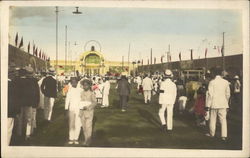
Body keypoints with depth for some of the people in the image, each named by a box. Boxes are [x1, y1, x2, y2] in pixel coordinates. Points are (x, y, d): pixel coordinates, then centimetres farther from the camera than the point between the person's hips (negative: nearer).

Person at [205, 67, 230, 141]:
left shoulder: (212, 82, -9)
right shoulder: (226, 82, 2)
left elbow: (210, 94, -11)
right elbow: (228, 94, 7)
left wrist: (208, 105, -6)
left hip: (214, 103, -2)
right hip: (223, 104, 2)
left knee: (213, 119, 12)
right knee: (223, 119, 3)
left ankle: (212, 133, 25)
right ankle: (224, 135, -3)